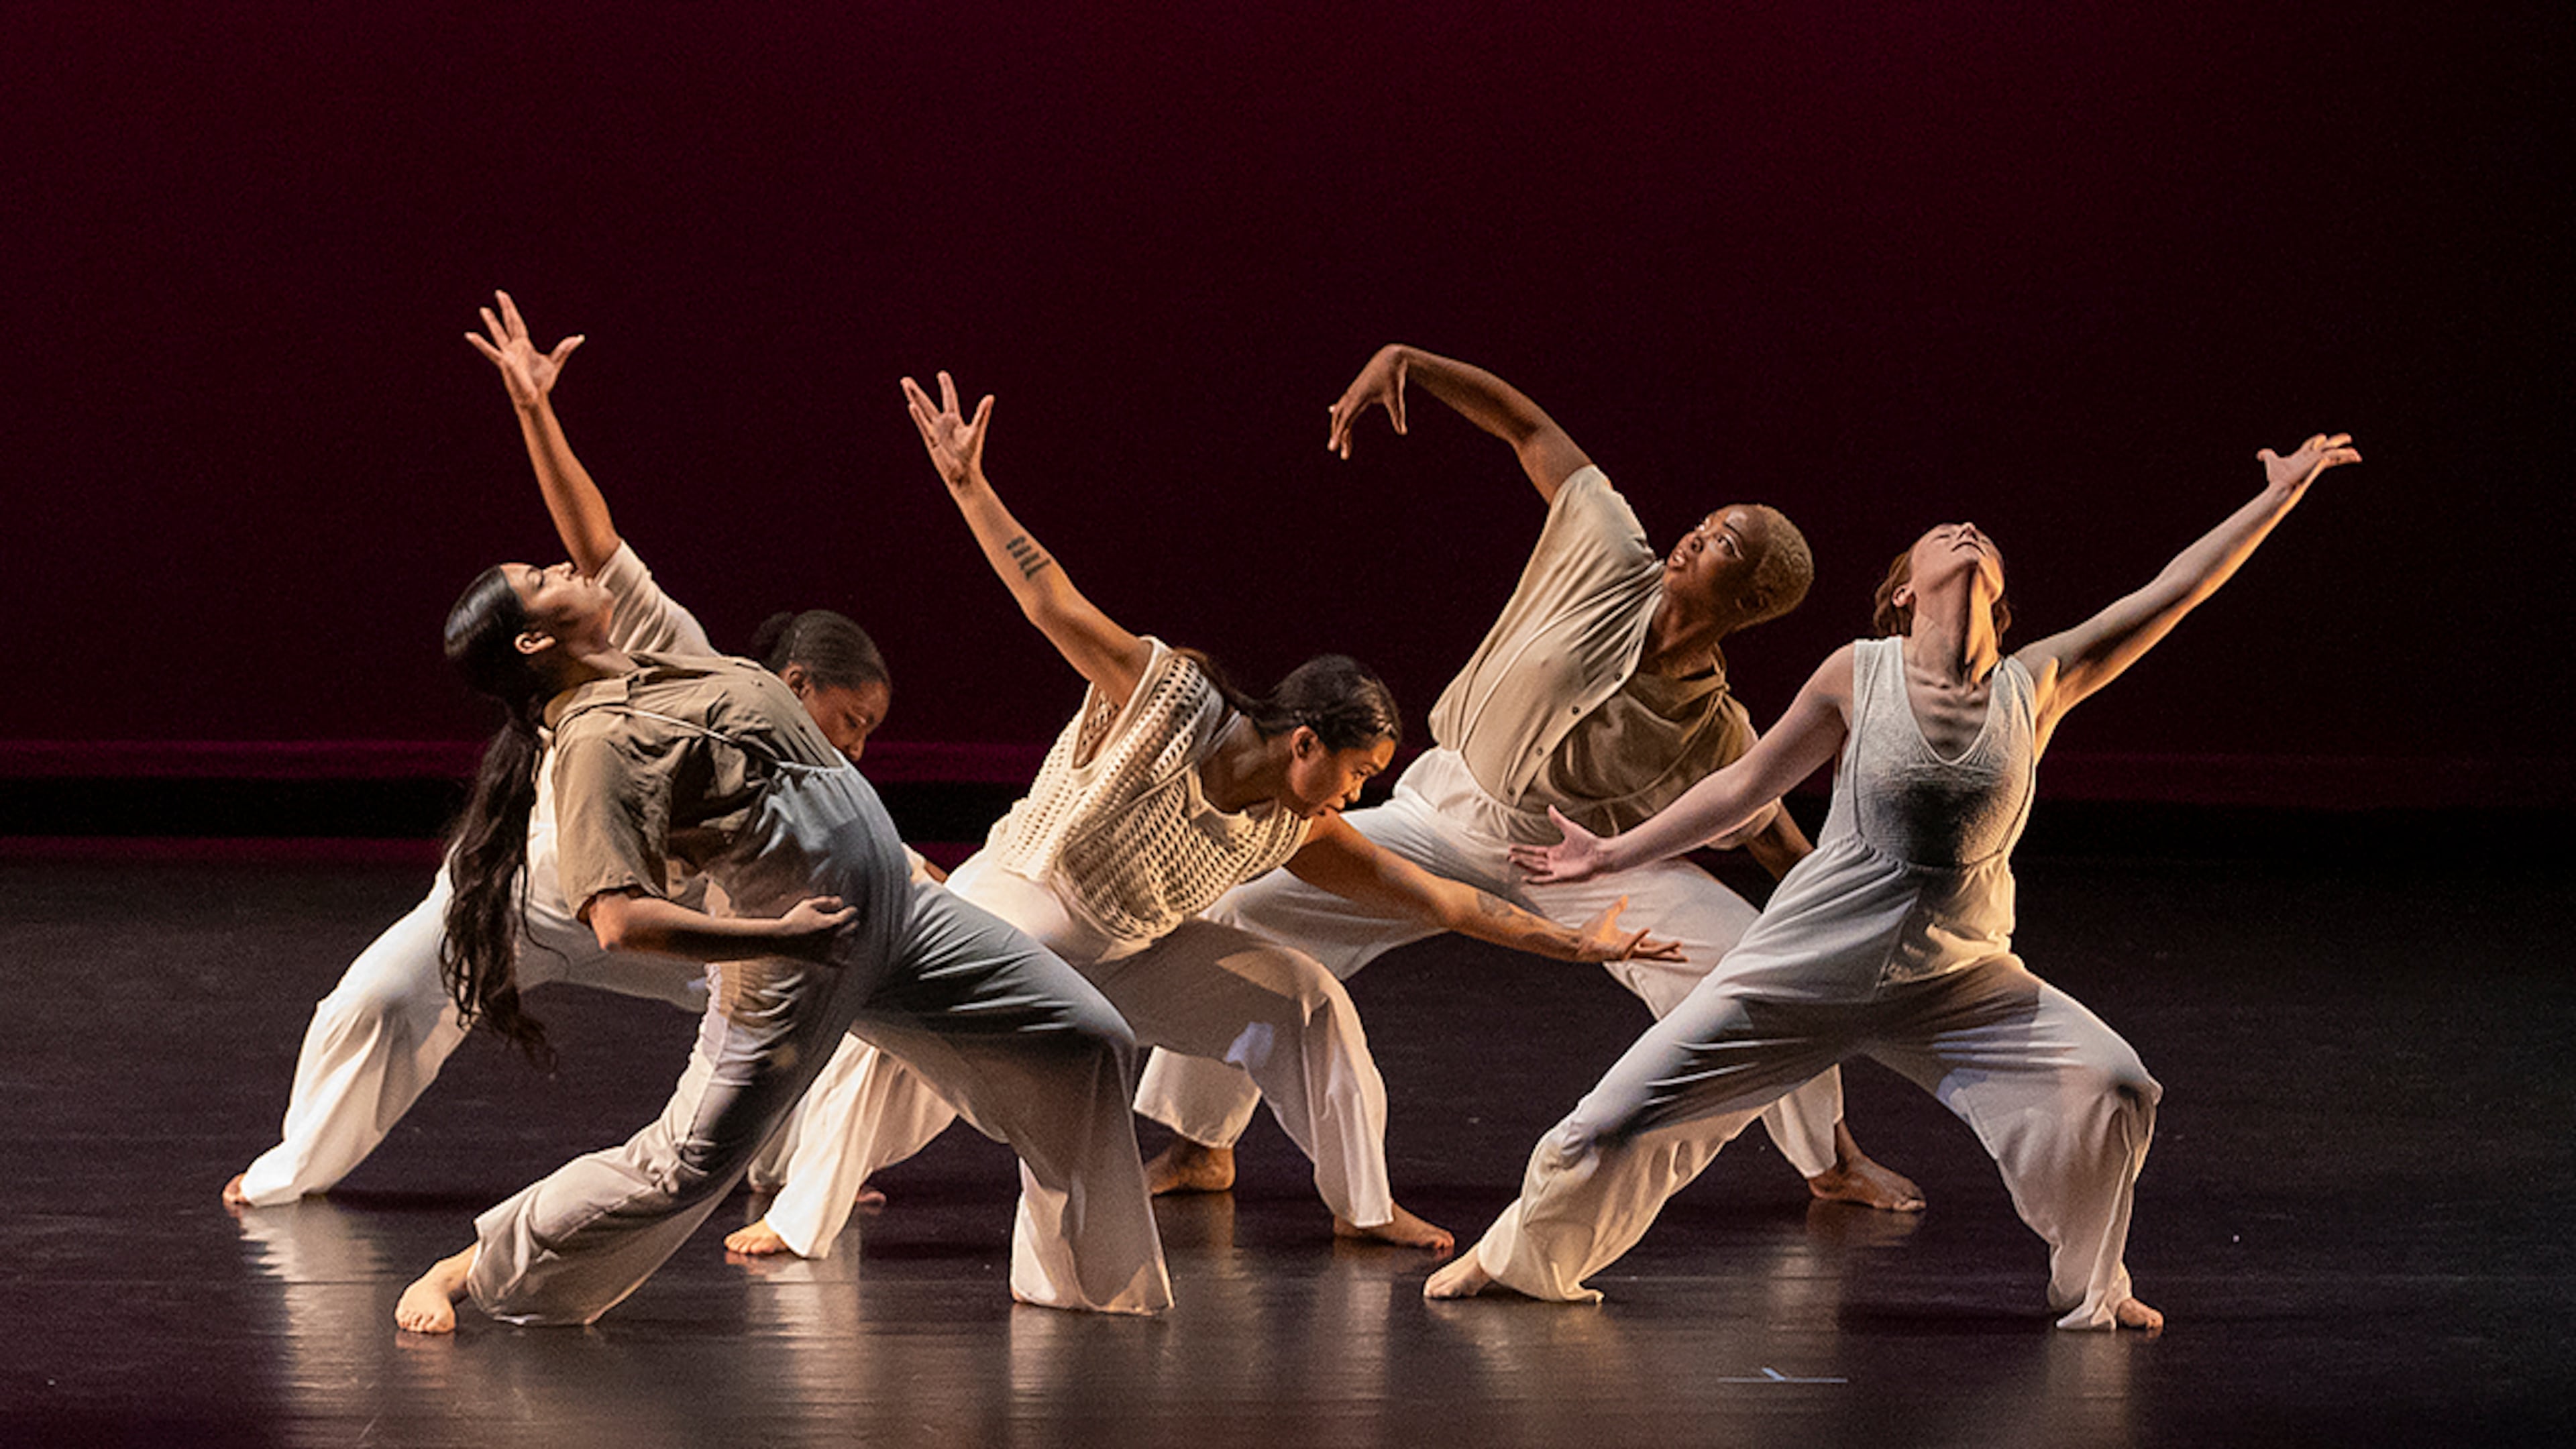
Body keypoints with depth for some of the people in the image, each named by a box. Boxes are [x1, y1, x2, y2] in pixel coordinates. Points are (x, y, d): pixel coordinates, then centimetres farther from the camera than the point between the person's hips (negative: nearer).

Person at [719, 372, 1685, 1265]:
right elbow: (1055, 607, -28)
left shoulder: (1298, 833, -8)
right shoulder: (1165, 698, -24)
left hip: (1132, 952, 6)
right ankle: (800, 1219, -21)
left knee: (1307, 1002, -2)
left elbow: (1432, 897, -3)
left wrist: (1568, 941, -4)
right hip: (1017, 904, -6)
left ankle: (1363, 1208, 12)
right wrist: (969, 490, -35)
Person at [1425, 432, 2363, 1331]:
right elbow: (1748, 783, 4)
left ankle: (2089, 1289, 9)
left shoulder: (2037, 686, -4)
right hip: (1803, 971, -1)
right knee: (1620, 1121, -2)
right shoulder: (1859, 676, -7)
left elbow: (2174, 590, -3)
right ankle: (1520, 1261, 27)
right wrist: (1613, 853, 7)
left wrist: (2281, 497, -3)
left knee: (2114, 1091, -16)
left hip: (1957, 982, 1)